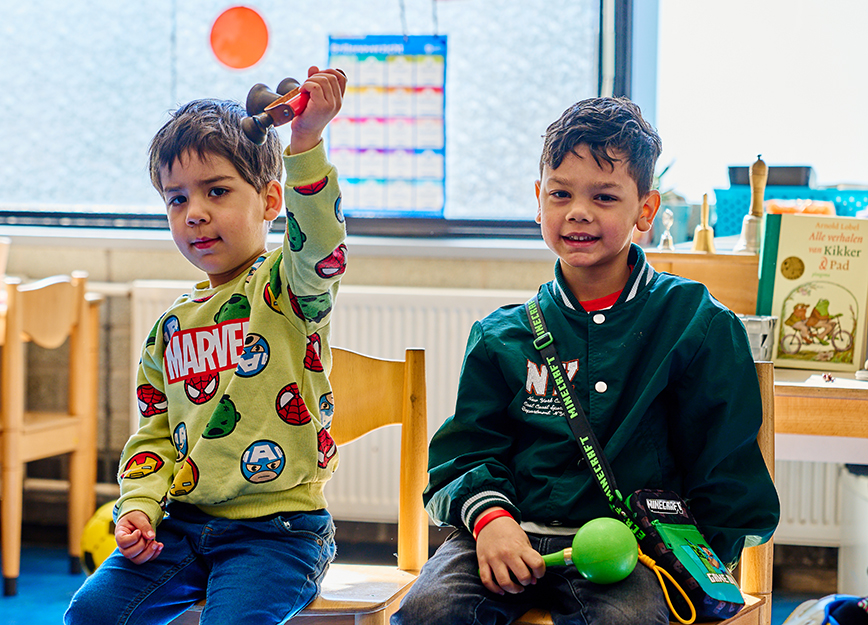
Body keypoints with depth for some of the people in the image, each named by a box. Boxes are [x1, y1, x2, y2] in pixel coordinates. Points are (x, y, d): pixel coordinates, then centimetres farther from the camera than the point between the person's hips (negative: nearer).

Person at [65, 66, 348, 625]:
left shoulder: (287, 287, -4)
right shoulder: (170, 326, 14)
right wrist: (140, 506, 1)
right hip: (184, 523, 6)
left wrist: (305, 142, -44)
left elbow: (318, 243, -29)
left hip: (278, 530, -6)